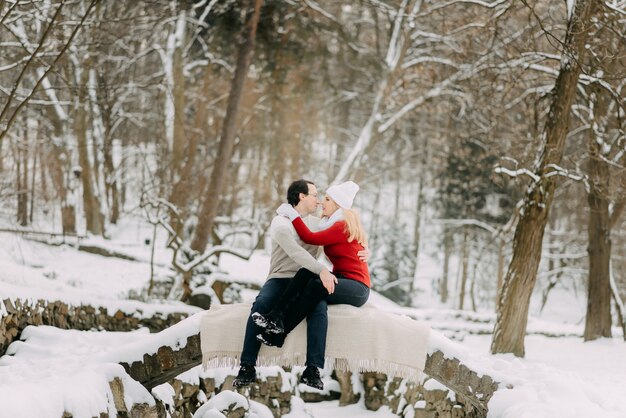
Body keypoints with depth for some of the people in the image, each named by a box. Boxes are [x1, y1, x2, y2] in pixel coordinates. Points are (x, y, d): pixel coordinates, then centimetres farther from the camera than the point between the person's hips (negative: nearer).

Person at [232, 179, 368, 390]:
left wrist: (363, 250, 5)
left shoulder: (318, 224, 15)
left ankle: (312, 370, -36)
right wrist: (322, 270, -32)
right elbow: (294, 252, -21)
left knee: (319, 309, -31)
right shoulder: (280, 223, -4)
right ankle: (247, 367, -30)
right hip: (280, 279, -3)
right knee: (261, 305, -34)